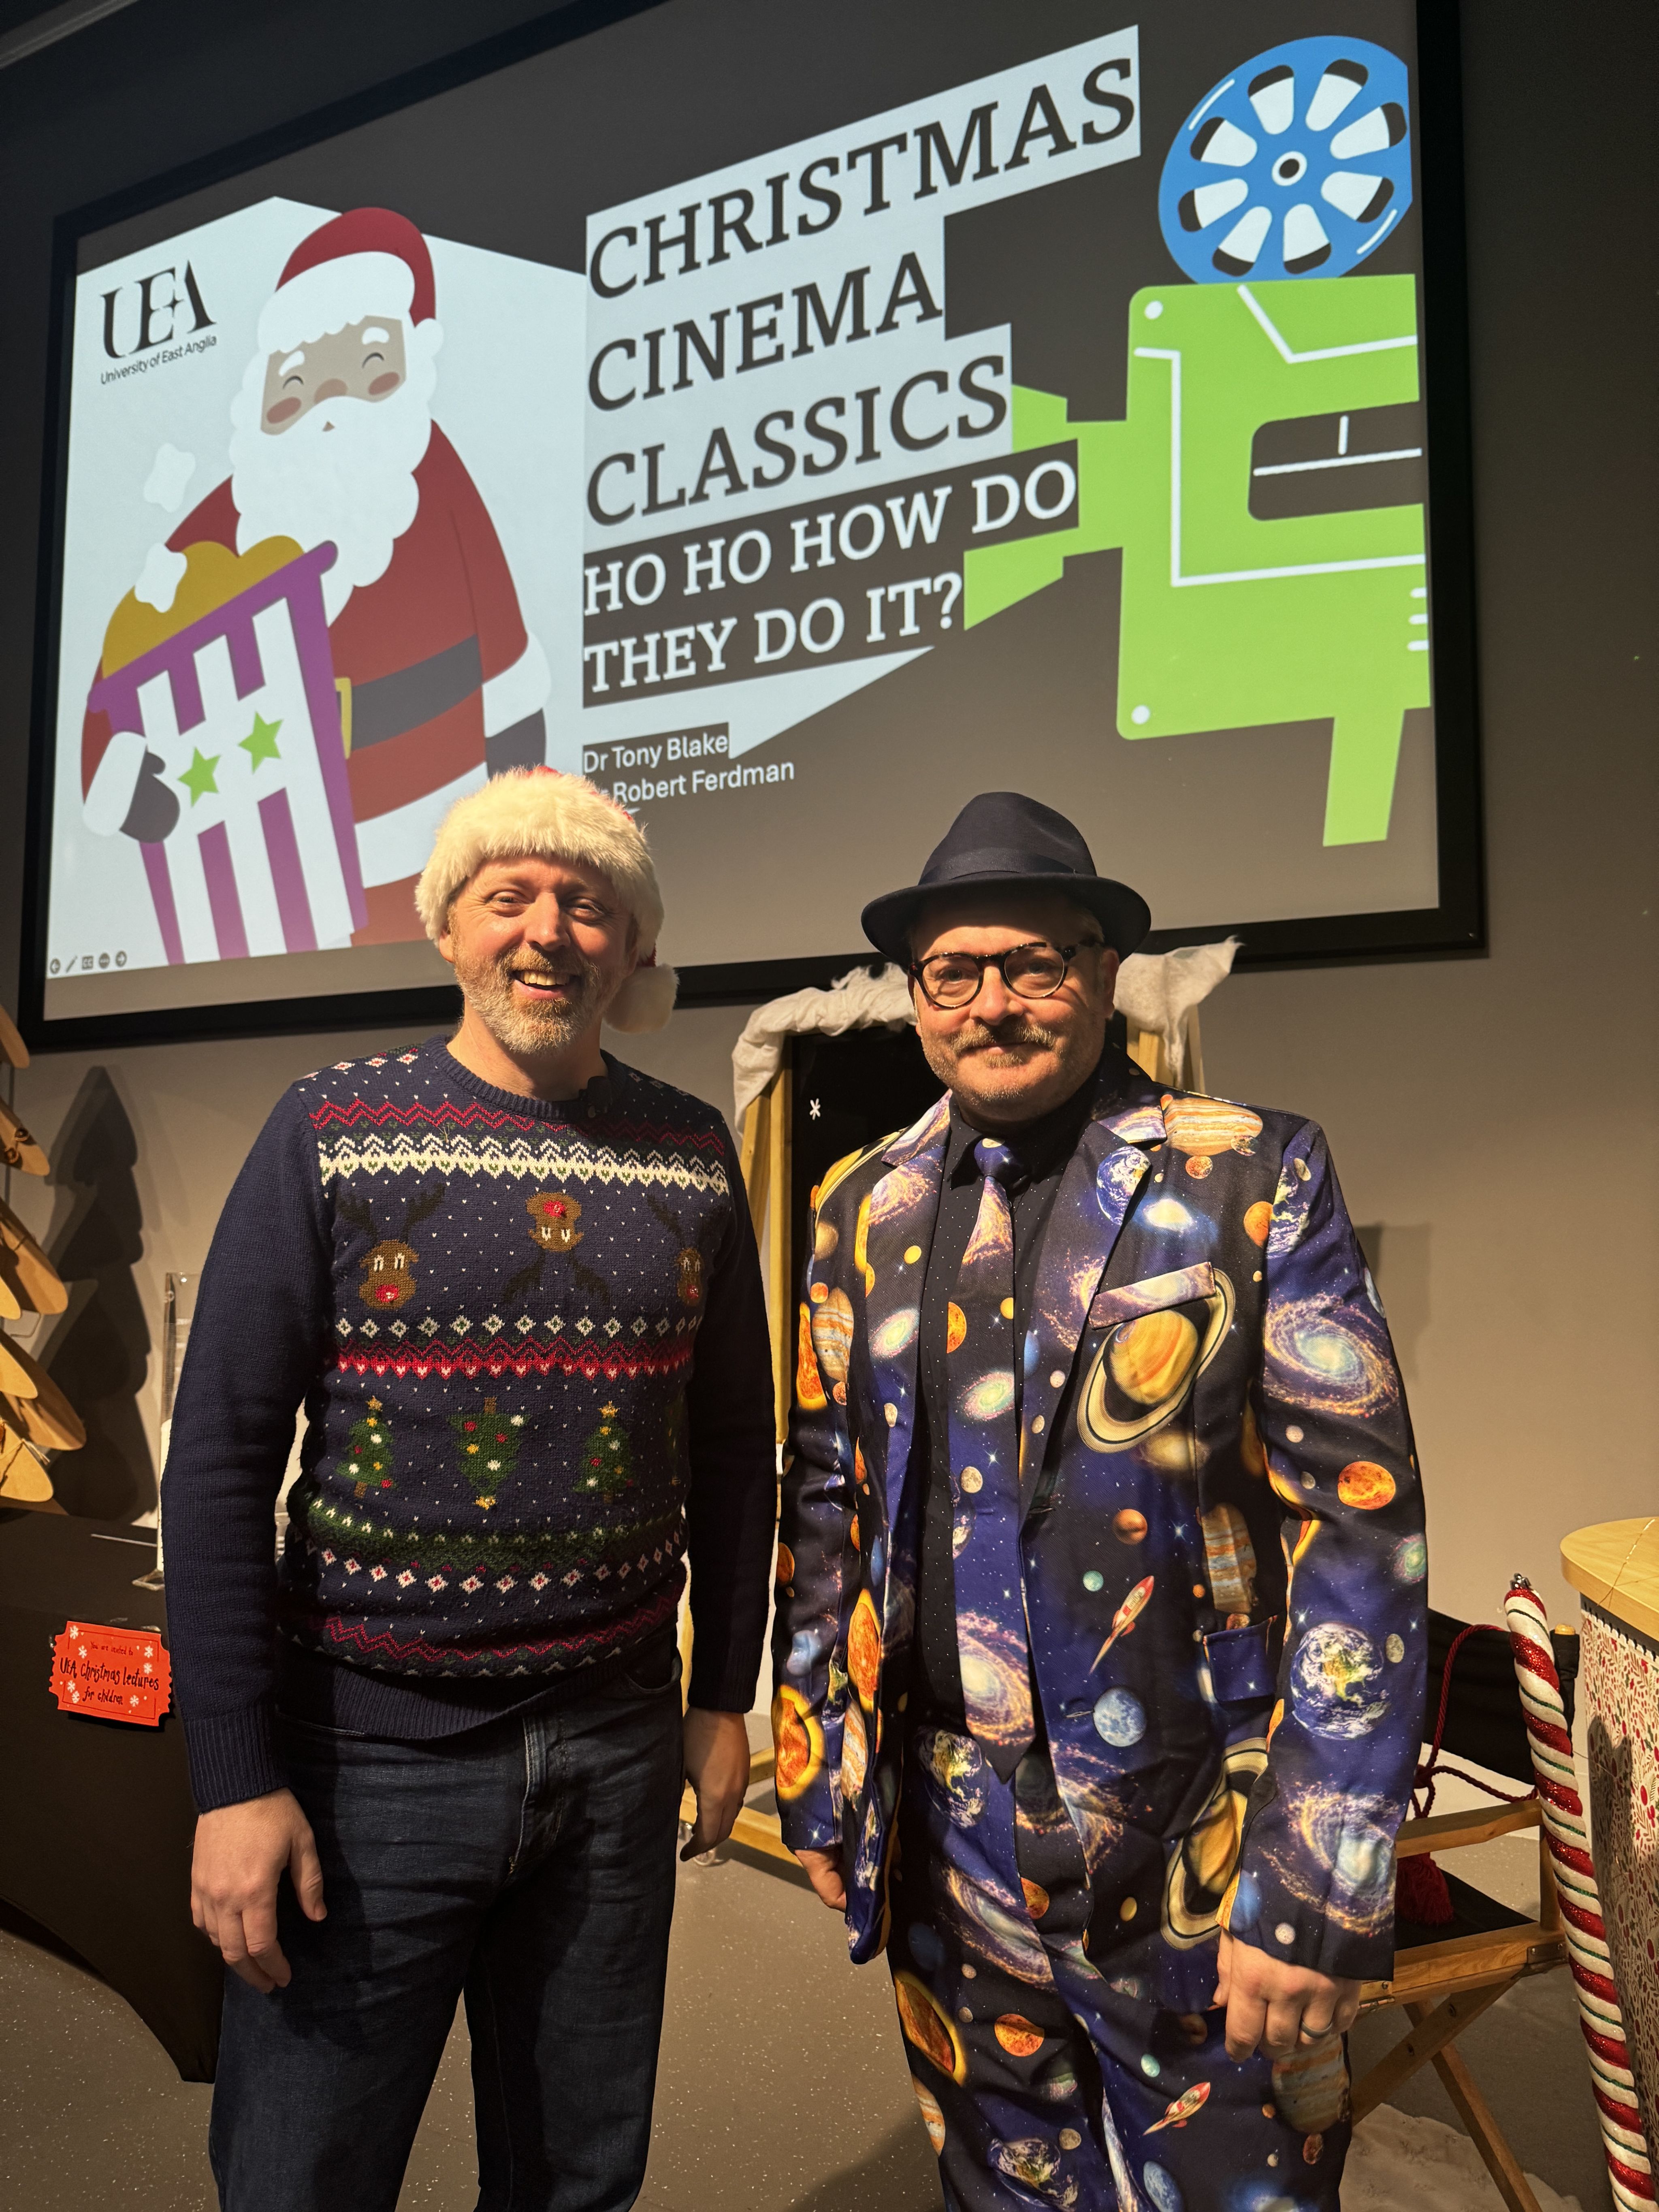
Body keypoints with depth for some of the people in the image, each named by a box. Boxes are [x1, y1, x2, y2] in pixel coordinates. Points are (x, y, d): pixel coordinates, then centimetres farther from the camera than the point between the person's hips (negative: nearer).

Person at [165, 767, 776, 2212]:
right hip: (369, 1753, -2)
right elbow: (222, 1461, -9)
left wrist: (727, 1695, 9)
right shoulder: (331, 1132, -7)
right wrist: (235, 1777, -11)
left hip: (618, 1752, 3)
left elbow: (733, 1445, 8)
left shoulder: (694, 1155, 1)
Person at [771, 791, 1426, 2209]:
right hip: (949, 1841, 4)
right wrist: (815, 1779, 9)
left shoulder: (1256, 1180, -9)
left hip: (1196, 1859, -3)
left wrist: (1319, 1891, -14)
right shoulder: (868, 1210, 2)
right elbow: (823, 1500, 9)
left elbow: (1358, 1522, -11)